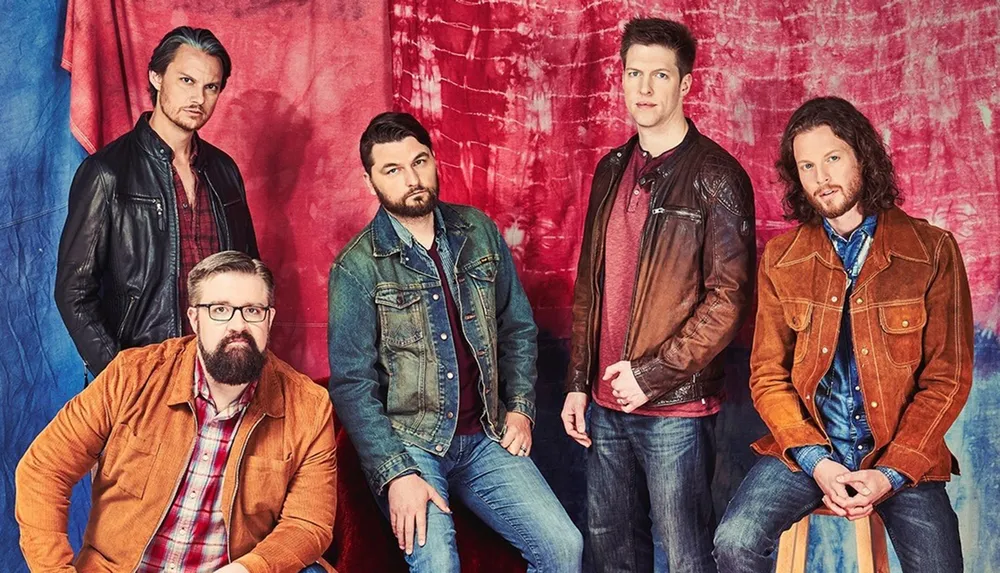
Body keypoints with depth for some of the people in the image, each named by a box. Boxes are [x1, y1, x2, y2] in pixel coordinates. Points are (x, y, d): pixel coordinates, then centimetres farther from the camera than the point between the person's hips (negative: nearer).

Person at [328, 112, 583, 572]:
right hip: (405, 443, -4)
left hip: (484, 438, 4)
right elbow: (351, 383, -9)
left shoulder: (478, 232, 6)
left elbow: (518, 327, 14)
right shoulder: (357, 267, -8)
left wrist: (520, 408, 3)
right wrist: (396, 474, -17)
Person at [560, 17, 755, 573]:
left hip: (676, 407, -6)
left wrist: (652, 374, -16)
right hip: (607, 403, 6)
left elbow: (730, 297, -13)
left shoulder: (715, 174, -8)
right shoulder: (612, 170, 11)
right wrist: (579, 382, 11)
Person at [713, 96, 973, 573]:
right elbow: (768, 375, 3)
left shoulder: (931, 250, -1)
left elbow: (947, 378, -1)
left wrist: (892, 472, -11)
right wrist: (815, 461, -12)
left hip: (903, 457, -1)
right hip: (807, 449, 1)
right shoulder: (780, 258, 4)